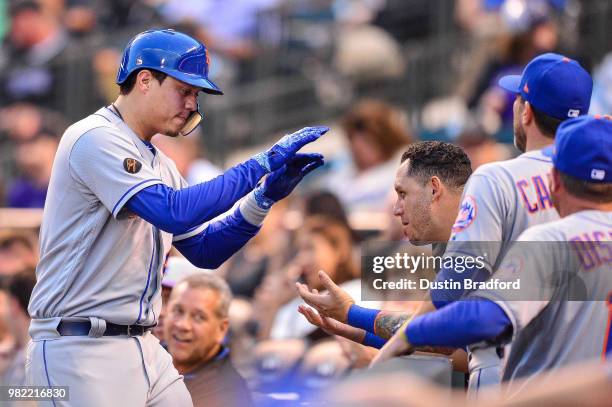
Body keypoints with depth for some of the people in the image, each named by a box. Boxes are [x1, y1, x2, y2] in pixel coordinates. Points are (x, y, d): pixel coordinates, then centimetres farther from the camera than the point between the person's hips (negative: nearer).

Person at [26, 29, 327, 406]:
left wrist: (266, 195, 5)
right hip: (81, 349, -9)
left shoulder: (159, 164, 17)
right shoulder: (96, 138, -12)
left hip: (144, 348, 9)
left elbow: (203, 250, 17)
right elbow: (175, 213, -23)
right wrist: (261, 165, -18)